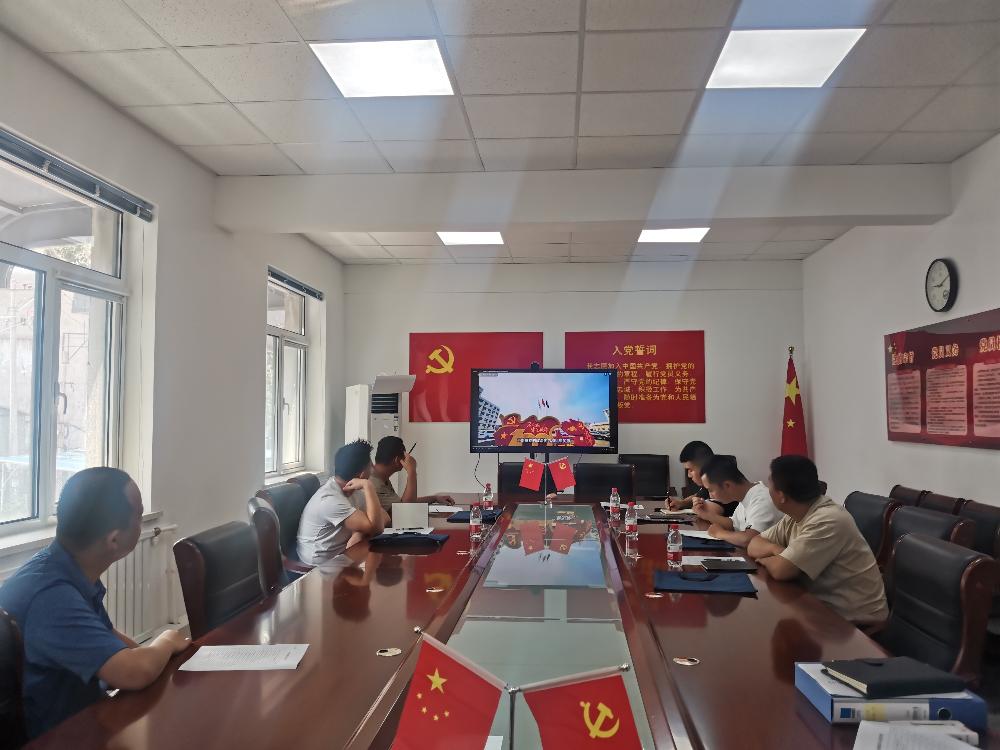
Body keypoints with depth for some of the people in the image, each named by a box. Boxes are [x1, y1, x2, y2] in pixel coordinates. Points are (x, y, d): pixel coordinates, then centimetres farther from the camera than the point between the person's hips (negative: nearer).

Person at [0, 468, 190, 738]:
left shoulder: (74, 571, -2)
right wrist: (166, 642, -17)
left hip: (80, 715, 8)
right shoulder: (51, 596, -31)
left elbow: (107, 637, 14)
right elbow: (135, 672, -37)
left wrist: (156, 652, -1)